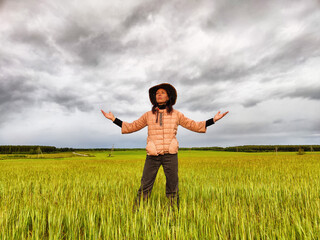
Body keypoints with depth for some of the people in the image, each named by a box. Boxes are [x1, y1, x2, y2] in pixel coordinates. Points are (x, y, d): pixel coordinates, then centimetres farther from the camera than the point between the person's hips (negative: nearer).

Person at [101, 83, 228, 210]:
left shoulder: (176, 114, 7)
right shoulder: (148, 115, 8)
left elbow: (194, 126, 10)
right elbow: (131, 127, 13)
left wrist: (214, 119, 4)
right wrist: (113, 119, 8)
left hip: (170, 154, 0)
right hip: (153, 155, 0)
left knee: (172, 188, 4)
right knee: (145, 187, -1)